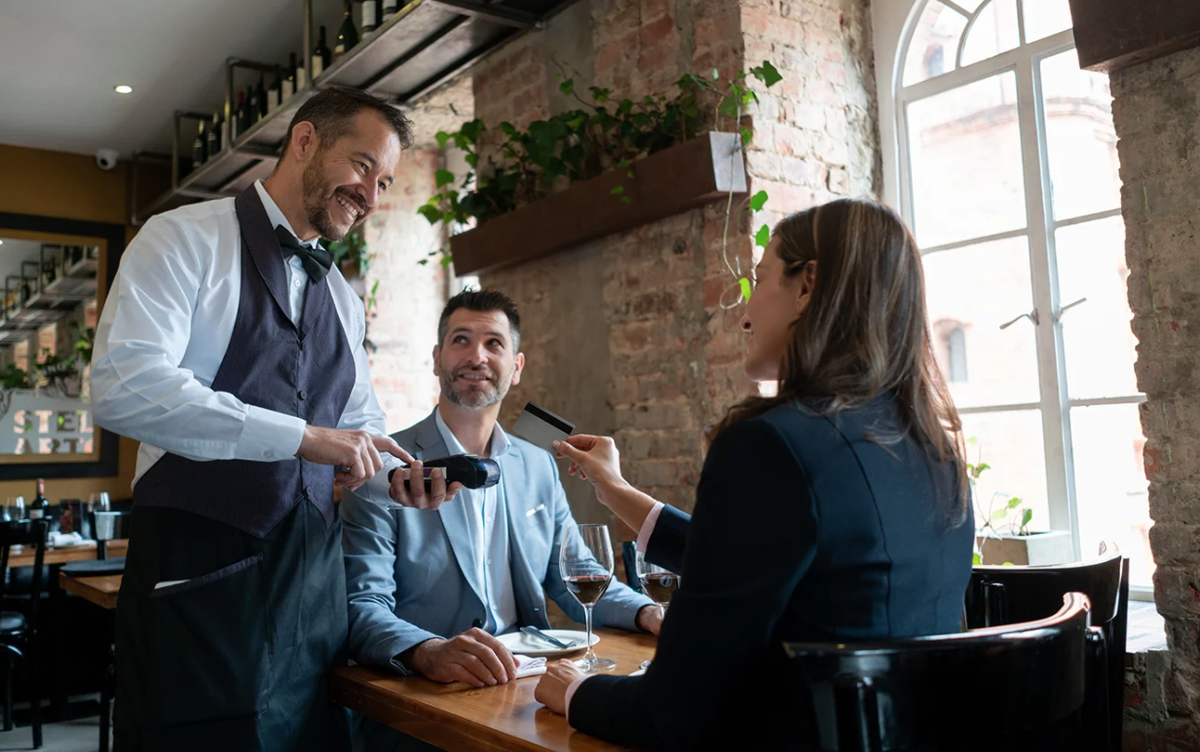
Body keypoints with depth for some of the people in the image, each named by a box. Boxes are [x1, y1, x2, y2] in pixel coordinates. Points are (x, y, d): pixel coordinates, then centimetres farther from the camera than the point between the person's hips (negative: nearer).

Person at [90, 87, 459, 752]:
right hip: (197, 565, -6)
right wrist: (302, 437, -22)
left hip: (312, 570, 6)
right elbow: (122, 387, -19)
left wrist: (400, 481, -4)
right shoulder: (185, 240, -4)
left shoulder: (343, 298, 16)